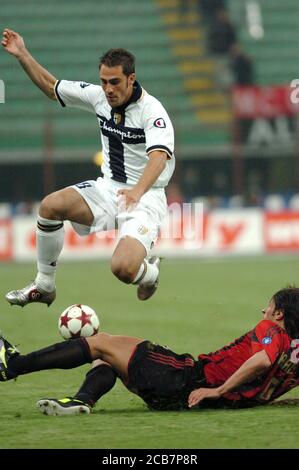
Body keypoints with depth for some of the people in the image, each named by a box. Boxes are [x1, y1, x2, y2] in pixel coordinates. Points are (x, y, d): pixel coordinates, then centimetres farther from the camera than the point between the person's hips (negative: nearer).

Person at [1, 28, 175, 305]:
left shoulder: (152, 111, -21)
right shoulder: (98, 96, 0)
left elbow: (159, 156, -38)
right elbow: (51, 87, 15)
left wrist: (137, 191, -56)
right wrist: (22, 55, 4)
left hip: (145, 197, -6)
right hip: (108, 189, 6)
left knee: (123, 269, -28)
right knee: (50, 205, -17)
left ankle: (149, 271, 13)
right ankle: (44, 286, -1)